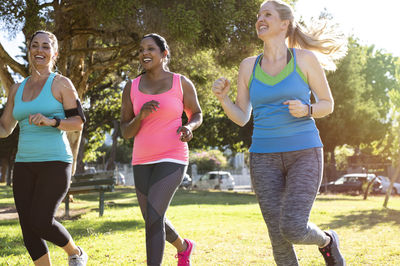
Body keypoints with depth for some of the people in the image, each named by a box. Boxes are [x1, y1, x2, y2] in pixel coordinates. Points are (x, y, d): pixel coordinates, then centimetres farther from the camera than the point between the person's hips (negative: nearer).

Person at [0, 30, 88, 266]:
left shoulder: (61, 84, -2)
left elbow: (78, 122, -5)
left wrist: (51, 121, -21)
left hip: (55, 162, -5)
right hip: (25, 165, 6)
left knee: (40, 223, -13)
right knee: (28, 227, 1)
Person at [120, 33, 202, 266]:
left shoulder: (182, 83, -2)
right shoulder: (132, 88, 4)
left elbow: (197, 114, 11)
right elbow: (126, 132, 4)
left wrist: (189, 128, -13)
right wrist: (141, 115, -17)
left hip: (172, 159, -5)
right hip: (143, 162, 5)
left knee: (153, 217, -19)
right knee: (154, 220, 16)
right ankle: (183, 246, 48)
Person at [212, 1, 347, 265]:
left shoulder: (305, 58, -1)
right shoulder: (249, 66, 7)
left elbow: (327, 105, 5)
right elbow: (241, 117, 8)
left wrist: (305, 110, -17)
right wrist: (222, 96, -12)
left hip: (304, 154, -3)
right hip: (266, 159, 3)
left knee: (293, 230, -17)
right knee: (278, 237, -1)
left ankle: (327, 240, 18)